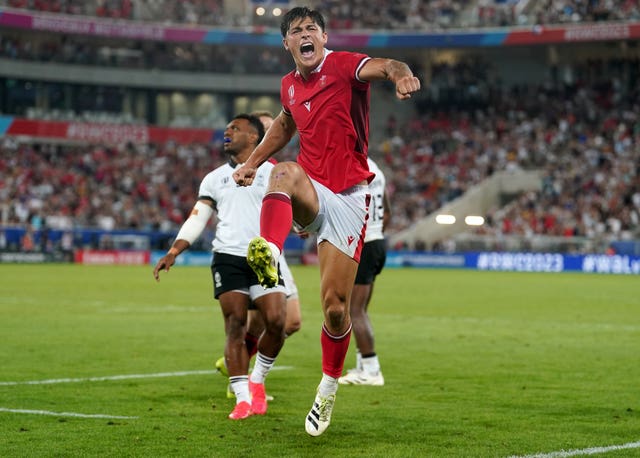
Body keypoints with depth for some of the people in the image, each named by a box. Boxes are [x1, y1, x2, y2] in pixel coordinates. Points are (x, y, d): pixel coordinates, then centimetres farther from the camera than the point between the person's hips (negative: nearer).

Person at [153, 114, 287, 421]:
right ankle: (243, 398, -5)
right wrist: (173, 252, -2)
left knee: (276, 321, -14)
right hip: (228, 258, 1)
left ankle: (257, 380, 11)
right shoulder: (215, 178, 18)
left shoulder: (273, 173, 11)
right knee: (235, 327, -8)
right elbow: (196, 219, 12)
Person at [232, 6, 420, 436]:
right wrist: (252, 162, 25)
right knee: (284, 172, -35)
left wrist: (401, 74, -52)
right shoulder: (289, 86, 10)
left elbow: (385, 65, -29)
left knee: (336, 308, -4)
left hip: (348, 198, -4)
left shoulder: (343, 65, -8)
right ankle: (268, 255, -59)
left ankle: (328, 389, 21)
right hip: (310, 194, 4)